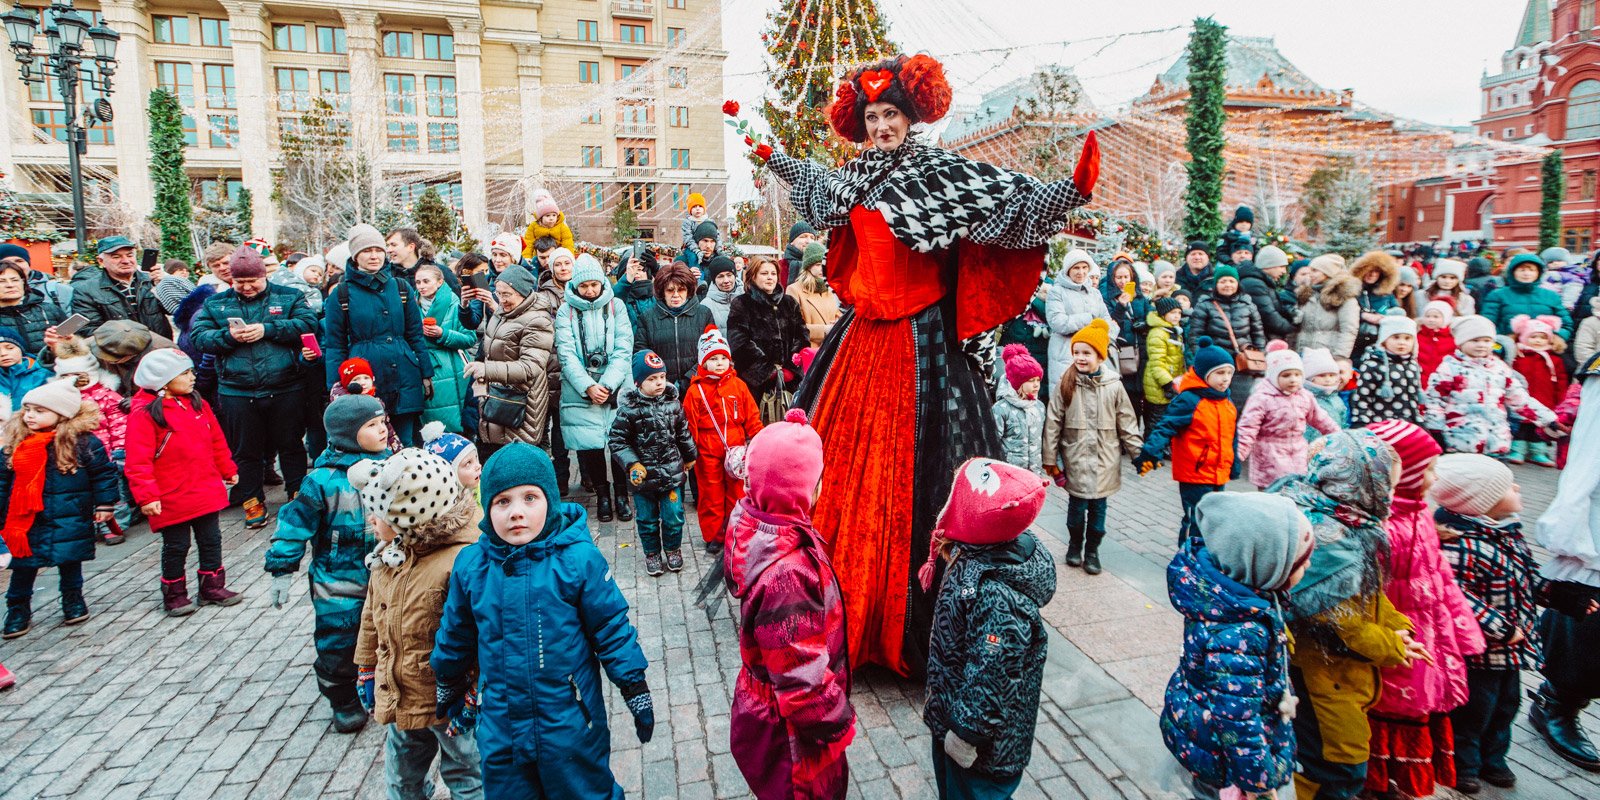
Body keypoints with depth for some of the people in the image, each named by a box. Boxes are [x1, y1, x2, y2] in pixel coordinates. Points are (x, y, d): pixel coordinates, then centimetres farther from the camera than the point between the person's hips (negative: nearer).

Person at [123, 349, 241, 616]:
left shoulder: (198, 404, 6)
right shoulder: (144, 414, -14)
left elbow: (216, 441, 16)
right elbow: (138, 461, -16)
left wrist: (228, 470, 20)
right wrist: (147, 496, -20)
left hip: (206, 491, 6)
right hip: (172, 498, -6)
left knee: (211, 540, 13)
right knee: (176, 547, 7)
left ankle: (212, 587, 26)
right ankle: (174, 595, 22)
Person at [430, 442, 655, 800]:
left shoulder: (578, 559, -17)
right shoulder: (471, 565, -7)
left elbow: (611, 627, -8)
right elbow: (455, 634, 10)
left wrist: (635, 690, -3)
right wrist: (449, 685, 22)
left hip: (572, 727, -3)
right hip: (500, 729, 3)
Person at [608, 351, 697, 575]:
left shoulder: (673, 404, -1)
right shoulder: (629, 410, -12)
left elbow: (683, 433, 13)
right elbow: (617, 441, -8)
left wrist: (690, 456, 21)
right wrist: (632, 465, -17)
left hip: (672, 474, 2)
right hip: (644, 477, -2)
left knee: (674, 516, 8)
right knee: (647, 519, 12)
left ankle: (673, 549, 31)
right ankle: (652, 553, 31)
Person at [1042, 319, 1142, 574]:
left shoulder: (1113, 386, -3)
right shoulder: (1065, 385, -5)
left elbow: (1127, 424, 3)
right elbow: (1053, 424, -3)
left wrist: (1139, 454, 1)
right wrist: (1050, 459, -4)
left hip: (1104, 461, 1)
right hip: (1075, 459, -1)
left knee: (1098, 507, 8)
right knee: (1077, 505, 7)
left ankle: (1092, 550, 26)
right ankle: (1075, 544, 31)